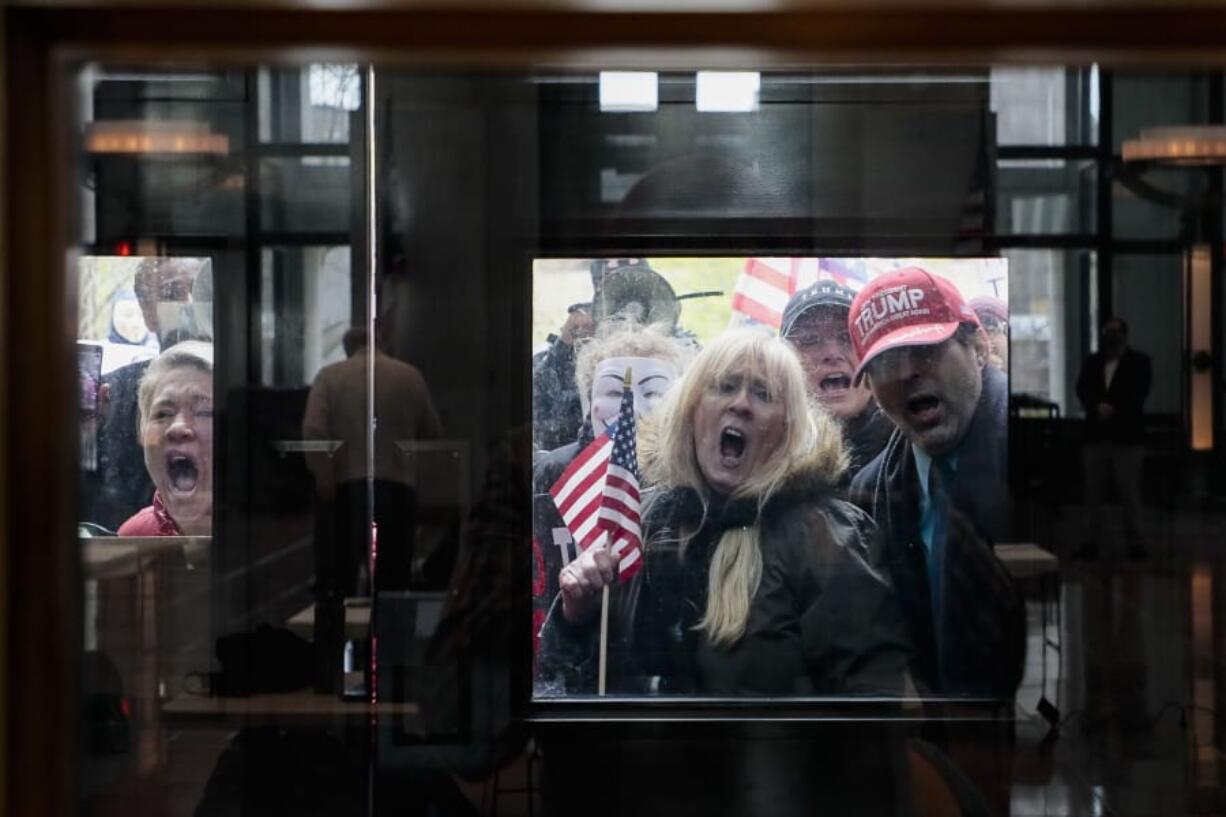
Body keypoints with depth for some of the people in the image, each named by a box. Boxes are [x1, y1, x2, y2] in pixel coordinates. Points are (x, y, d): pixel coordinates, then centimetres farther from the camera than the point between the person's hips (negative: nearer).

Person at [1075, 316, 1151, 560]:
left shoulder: (1139, 362, 7)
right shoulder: (1092, 362, 16)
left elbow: (1139, 392, -5)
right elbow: (1082, 389, 3)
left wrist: (1113, 408, -16)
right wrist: (1098, 407, -16)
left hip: (1128, 436, -3)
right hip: (1096, 436, 3)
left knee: (1130, 492, -3)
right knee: (1093, 492, 3)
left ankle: (1135, 542, 2)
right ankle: (1091, 540, 7)